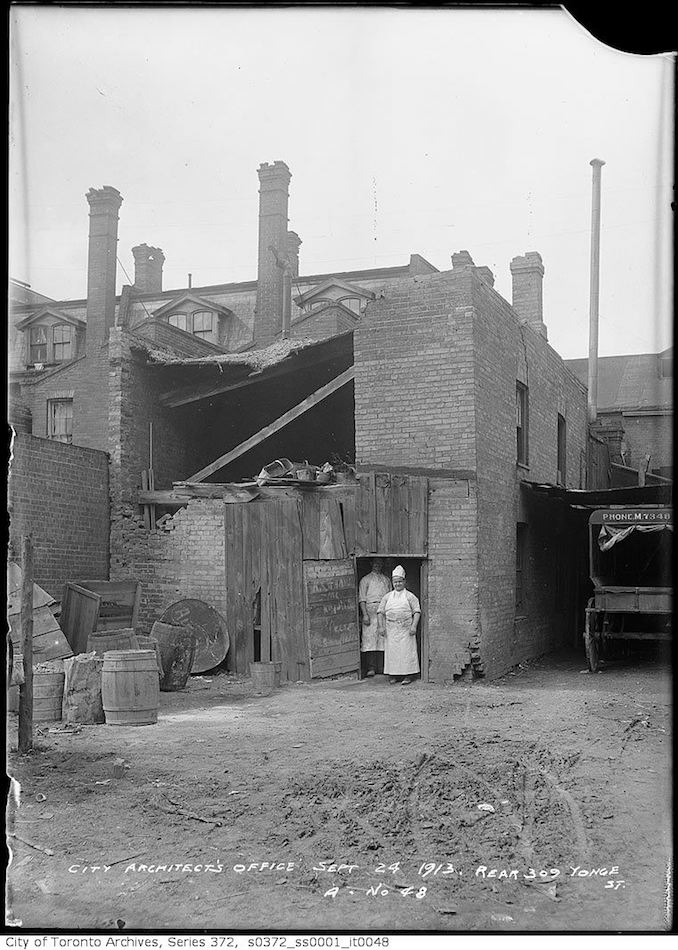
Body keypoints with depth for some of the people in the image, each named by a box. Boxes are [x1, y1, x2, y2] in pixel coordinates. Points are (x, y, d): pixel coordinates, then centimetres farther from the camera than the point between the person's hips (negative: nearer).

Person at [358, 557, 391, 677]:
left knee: (383, 639, 1)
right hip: (371, 610, -4)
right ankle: (371, 668, -11)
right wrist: (365, 614, -11)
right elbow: (362, 599, 0)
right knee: (370, 638, -9)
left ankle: (381, 666, 6)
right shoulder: (366, 579, 8)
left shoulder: (386, 579, 20)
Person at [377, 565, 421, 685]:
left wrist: (414, 626, -12)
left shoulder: (409, 596, 4)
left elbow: (417, 611, -1)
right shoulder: (387, 597, 13)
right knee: (392, 651, 1)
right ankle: (394, 675, 8)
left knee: (407, 651, -4)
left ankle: (408, 675, 1)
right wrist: (381, 626, 2)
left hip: (406, 629, -3)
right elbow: (380, 612, 12)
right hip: (391, 629, 3)